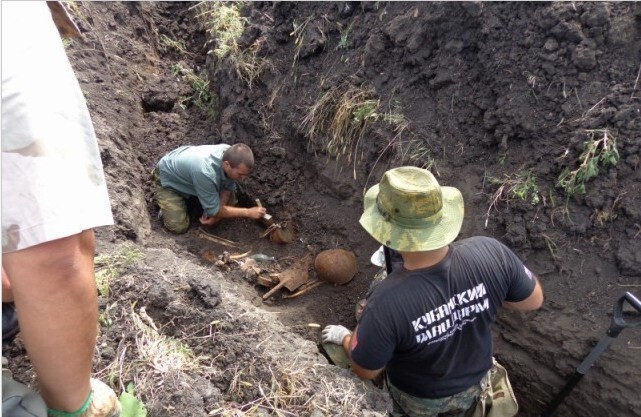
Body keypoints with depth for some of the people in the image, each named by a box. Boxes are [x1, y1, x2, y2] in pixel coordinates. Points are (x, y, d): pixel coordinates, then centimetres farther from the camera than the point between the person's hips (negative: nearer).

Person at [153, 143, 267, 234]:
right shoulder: (205, 172, -45)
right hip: (169, 178, -5)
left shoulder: (231, 155, -26)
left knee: (229, 203, 1)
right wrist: (248, 212, -32)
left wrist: (217, 214, -19)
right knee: (179, 227, -16)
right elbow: (213, 209, -32)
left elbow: (228, 187, -9)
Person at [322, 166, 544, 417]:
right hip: (474, 380, 3)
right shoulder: (490, 253, -35)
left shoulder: (386, 305, -43)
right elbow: (533, 300, -13)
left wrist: (344, 337, -3)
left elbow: (366, 370, -23)